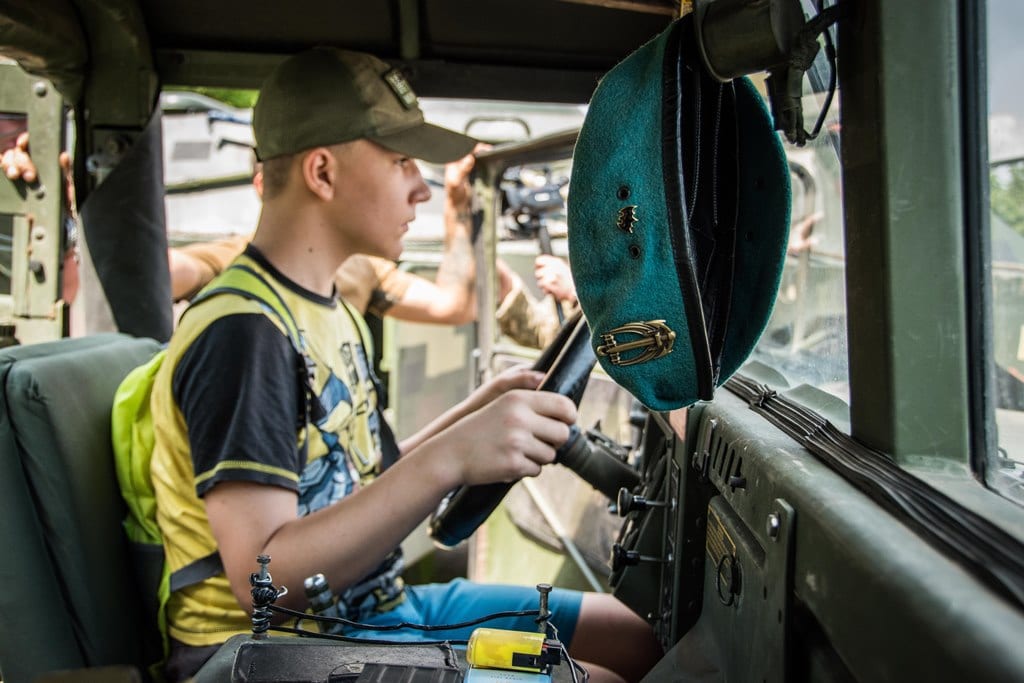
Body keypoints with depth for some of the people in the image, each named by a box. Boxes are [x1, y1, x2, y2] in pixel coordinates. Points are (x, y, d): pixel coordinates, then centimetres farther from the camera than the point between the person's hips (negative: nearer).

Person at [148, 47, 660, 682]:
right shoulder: (240, 330, -21)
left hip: (377, 604, 9)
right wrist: (449, 459, -37)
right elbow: (262, 578, -28)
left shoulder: (332, 312, 11)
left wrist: (481, 408, 9)